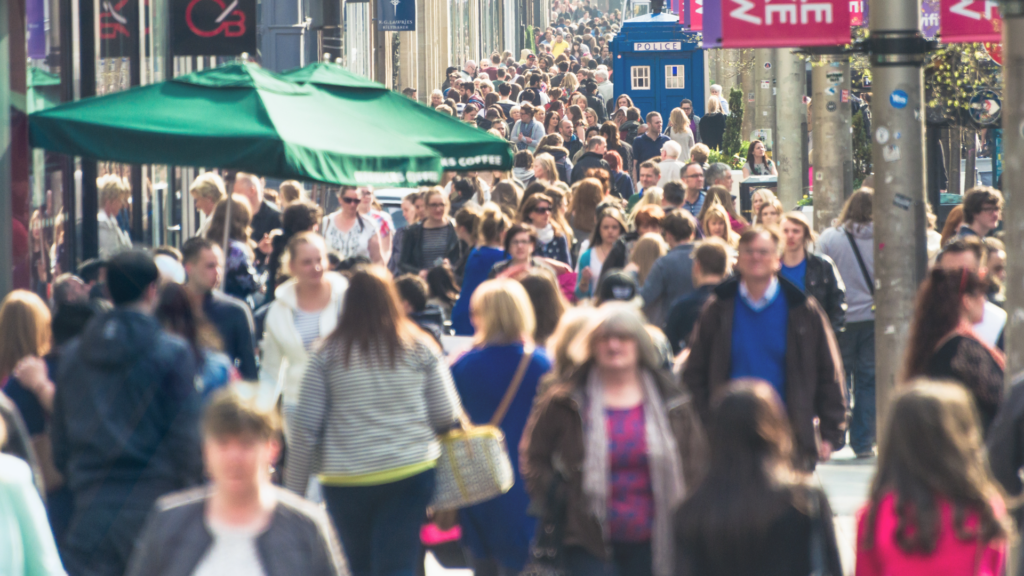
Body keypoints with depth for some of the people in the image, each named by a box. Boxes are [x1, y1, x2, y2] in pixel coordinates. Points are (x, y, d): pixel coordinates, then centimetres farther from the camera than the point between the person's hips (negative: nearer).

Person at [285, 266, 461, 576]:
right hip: (410, 472, 0)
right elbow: (446, 416, 2)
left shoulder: (327, 355, -1)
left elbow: (305, 427, -1)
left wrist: (294, 490, 6)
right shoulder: (421, 349, 0)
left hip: (345, 480, 0)